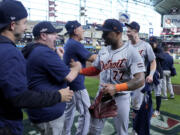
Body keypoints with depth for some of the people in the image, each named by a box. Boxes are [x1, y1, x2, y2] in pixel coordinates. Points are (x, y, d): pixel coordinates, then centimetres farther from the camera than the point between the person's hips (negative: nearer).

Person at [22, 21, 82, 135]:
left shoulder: (31, 51, 10)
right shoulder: (46, 52, -23)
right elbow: (69, 77, -21)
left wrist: (58, 57, 12)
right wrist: (77, 66, -3)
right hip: (49, 112, -10)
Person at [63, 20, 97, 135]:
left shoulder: (69, 43, 13)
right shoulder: (76, 44, -17)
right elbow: (92, 58, -16)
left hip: (69, 83, 10)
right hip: (77, 85, -10)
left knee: (70, 110, 20)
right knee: (85, 112, 0)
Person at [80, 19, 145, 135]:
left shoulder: (131, 52, -16)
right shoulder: (103, 51, 4)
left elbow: (140, 80, -23)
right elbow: (95, 69, 16)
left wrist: (116, 88, -35)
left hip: (121, 98, -5)